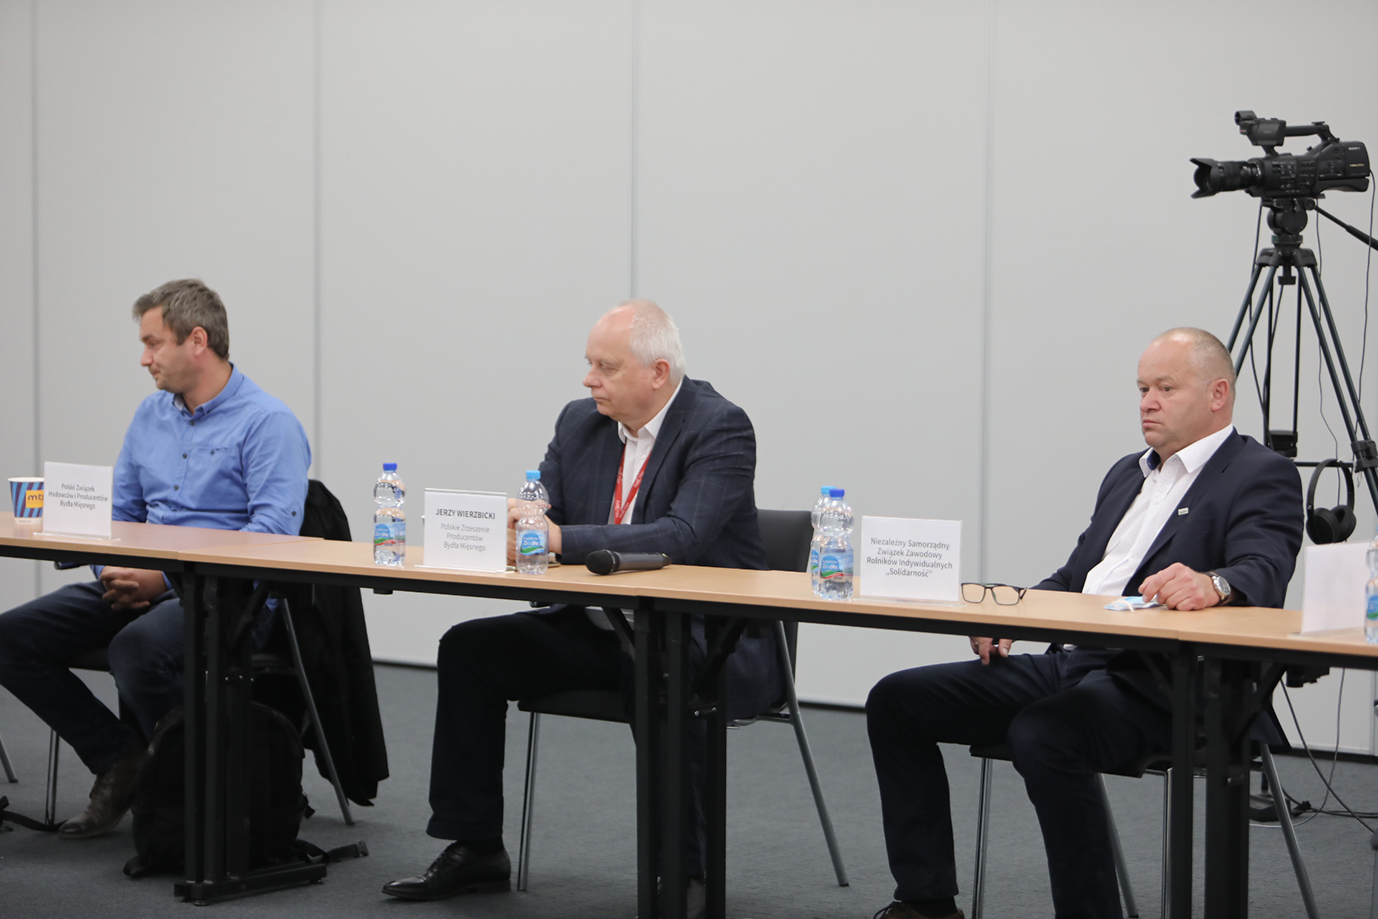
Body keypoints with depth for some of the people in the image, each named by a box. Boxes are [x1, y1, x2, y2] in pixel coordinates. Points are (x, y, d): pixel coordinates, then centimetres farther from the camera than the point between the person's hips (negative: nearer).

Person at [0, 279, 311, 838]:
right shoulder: (151, 416, 18)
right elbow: (118, 512, 22)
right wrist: (114, 572, -1)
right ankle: (121, 759, 2)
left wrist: (165, 576, -22)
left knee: (137, 648, -38)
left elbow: (274, 531, -19)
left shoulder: (267, 423, -8)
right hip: (143, 586, 8)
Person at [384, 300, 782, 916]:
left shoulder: (719, 428, -14)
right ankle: (474, 850, 3)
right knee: (469, 648, -5)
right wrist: (507, 528, -19)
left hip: (708, 639, -7)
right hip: (598, 629, 7)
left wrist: (562, 538, -34)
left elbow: (683, 538, -27)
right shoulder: (581, 423, 8)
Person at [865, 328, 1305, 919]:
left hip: (1158, 686, -9)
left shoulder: (1262, 477, -2)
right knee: (896, 701, -1)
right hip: (1066, 662, 9)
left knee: (1042, 736, -37)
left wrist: (1213, 583, -42)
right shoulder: (1127, 474, 24)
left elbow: (1264, 574, -19)